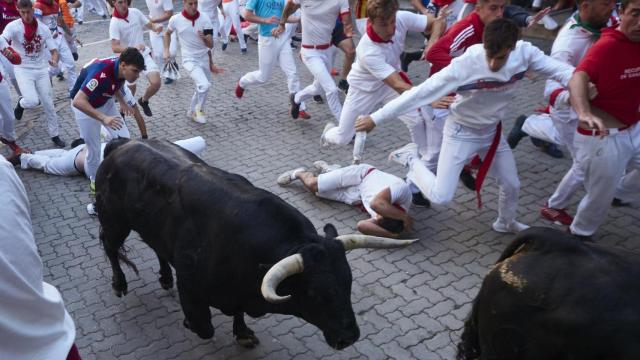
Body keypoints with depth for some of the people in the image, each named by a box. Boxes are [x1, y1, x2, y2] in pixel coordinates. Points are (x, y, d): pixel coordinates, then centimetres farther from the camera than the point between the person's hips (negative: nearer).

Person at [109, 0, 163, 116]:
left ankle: (143, 101, 20)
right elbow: (115, 47, -26)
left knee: (156, 83, -12)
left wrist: (156, 27, -18)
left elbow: (150, 25, 7)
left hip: (144, 54, 3)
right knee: (130, 91, 3)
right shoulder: (114, 23, -18)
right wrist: (133, 47, -42)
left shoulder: (135, 12, -5)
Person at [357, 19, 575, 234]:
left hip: (492, 131, 5)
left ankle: (506, 223, 49)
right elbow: (421, 92, -34)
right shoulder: (465, 65, -34)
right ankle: (411, 158, 14)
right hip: (461, 132, -5)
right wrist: (376, 118, -33)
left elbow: (559, 69, -13)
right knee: (440, 197, -11)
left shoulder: (524, 52, -21)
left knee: (512, 185, 18)